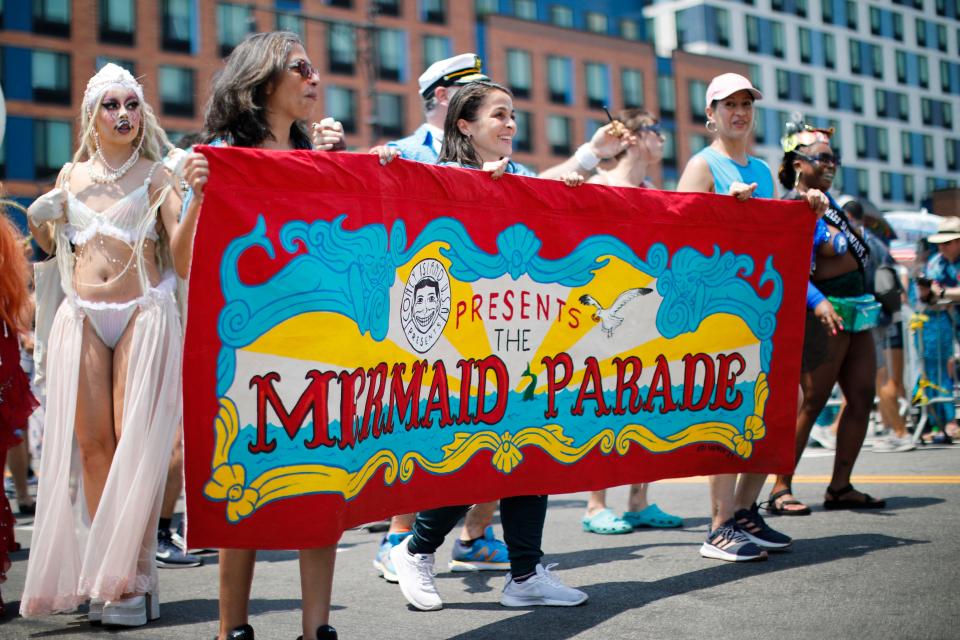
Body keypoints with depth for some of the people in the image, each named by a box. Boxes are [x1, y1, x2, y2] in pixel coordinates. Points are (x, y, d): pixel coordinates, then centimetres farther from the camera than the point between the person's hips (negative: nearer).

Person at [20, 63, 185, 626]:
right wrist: (38, 222, 3)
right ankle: (104, 572, 6)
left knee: (135, 443, -7)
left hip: (143, 314, -3)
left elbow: (180, 247, -6)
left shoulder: (157, 173, 5)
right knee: (92, 443, -1)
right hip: (82, 317, 3)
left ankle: (132, 579, -3)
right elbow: (53, 245, 23)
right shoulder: (72, 176, 14)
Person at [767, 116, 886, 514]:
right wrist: (817, 301, -35)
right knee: (812, 402, -9)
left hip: (855, 312, 9)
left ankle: (840, 487, 12)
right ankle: (781, 489, -3)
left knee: (861, 398, 6)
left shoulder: (825, 201, 15)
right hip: (823, 313, -9)